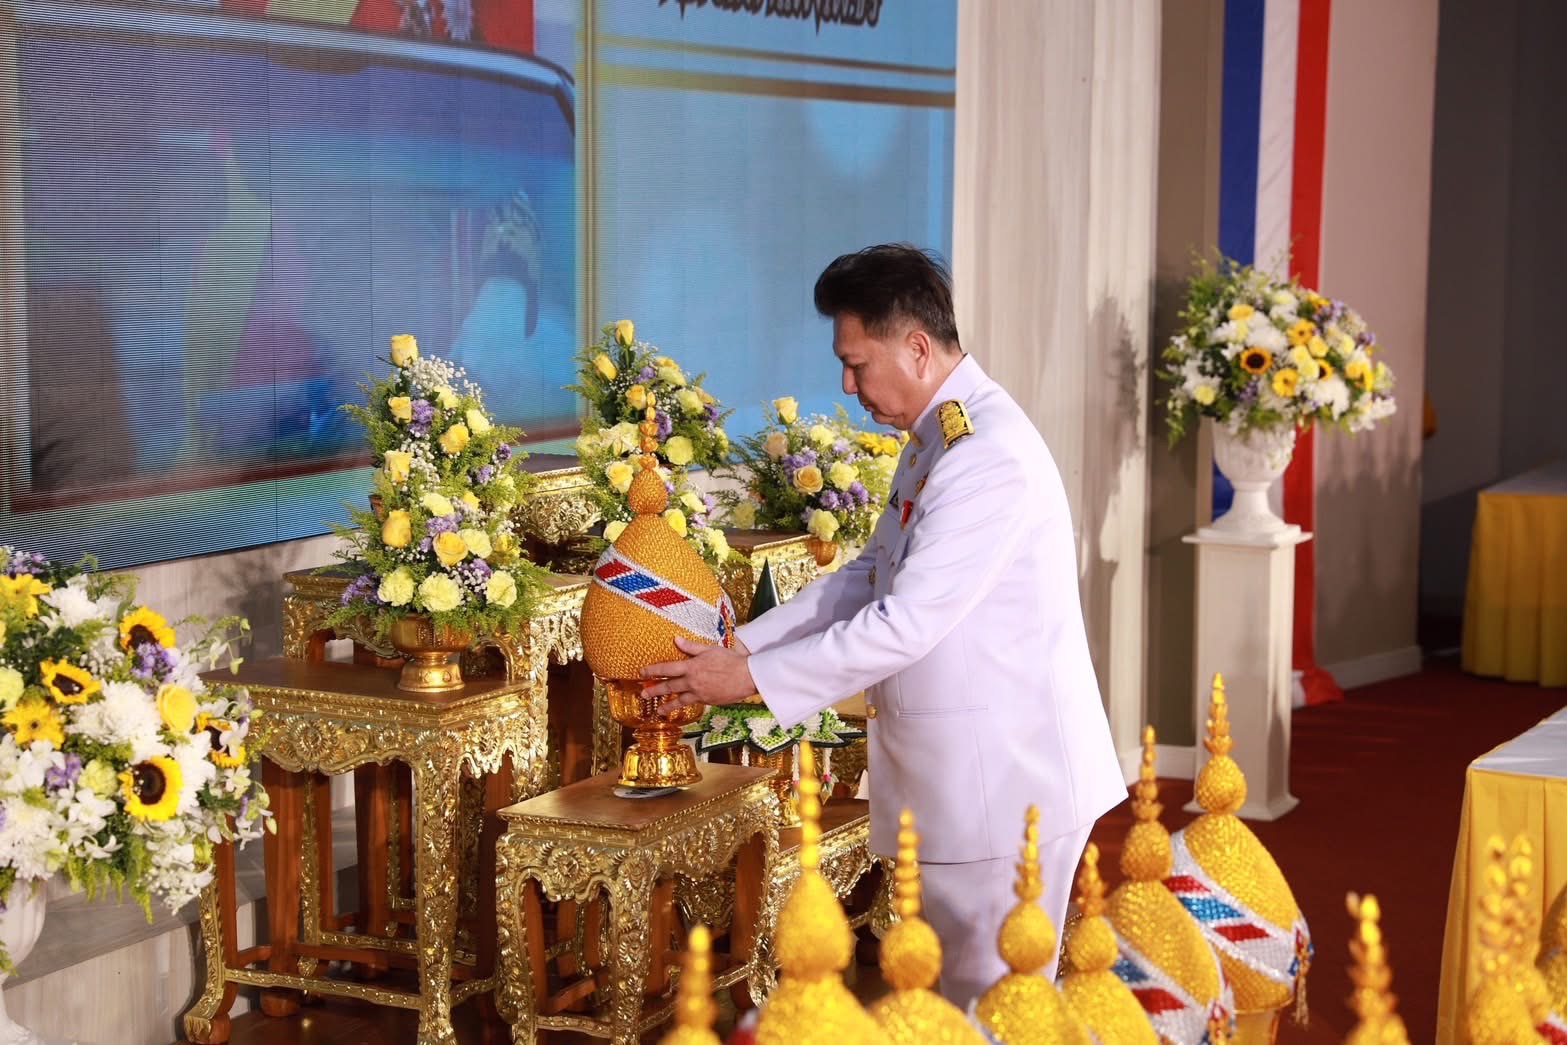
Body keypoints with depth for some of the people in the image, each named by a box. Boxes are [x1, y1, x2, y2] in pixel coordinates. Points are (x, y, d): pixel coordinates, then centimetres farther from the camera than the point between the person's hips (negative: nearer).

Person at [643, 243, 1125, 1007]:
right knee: (962, 991, 17)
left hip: (1007, 779, -10)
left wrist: (751, 678, -16)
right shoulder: (936, 439, 12)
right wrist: (738, 646, 9)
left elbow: (905, 624, -23)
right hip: (963, 773, 10)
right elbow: (872, 576, 18)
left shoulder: (988, 454, -22)